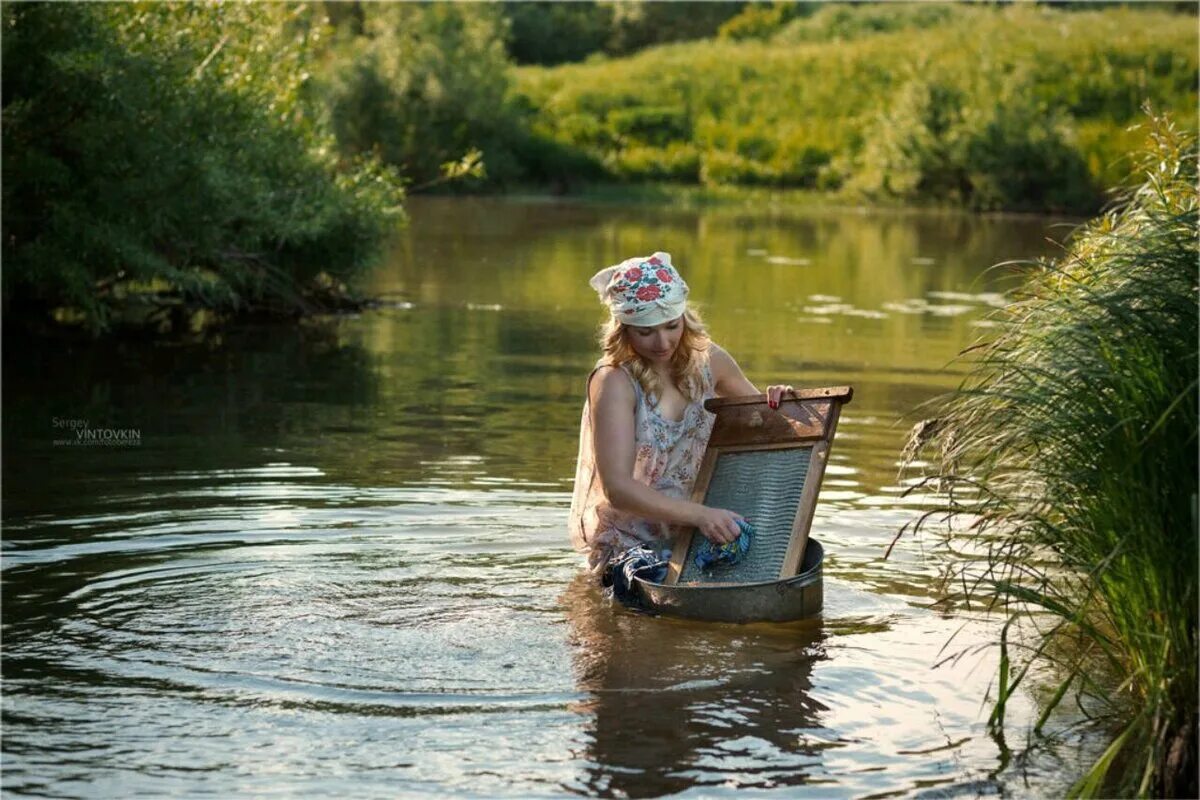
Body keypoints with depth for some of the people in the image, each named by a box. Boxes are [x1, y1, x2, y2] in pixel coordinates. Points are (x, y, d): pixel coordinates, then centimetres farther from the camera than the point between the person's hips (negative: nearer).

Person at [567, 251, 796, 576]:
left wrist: (775, 403, -4)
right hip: (628, 544, -6)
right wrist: (700, 515, -36)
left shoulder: (707, 359, 2)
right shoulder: (613, 382, -16)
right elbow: (618, 488, -26)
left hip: (692, 536, 6)